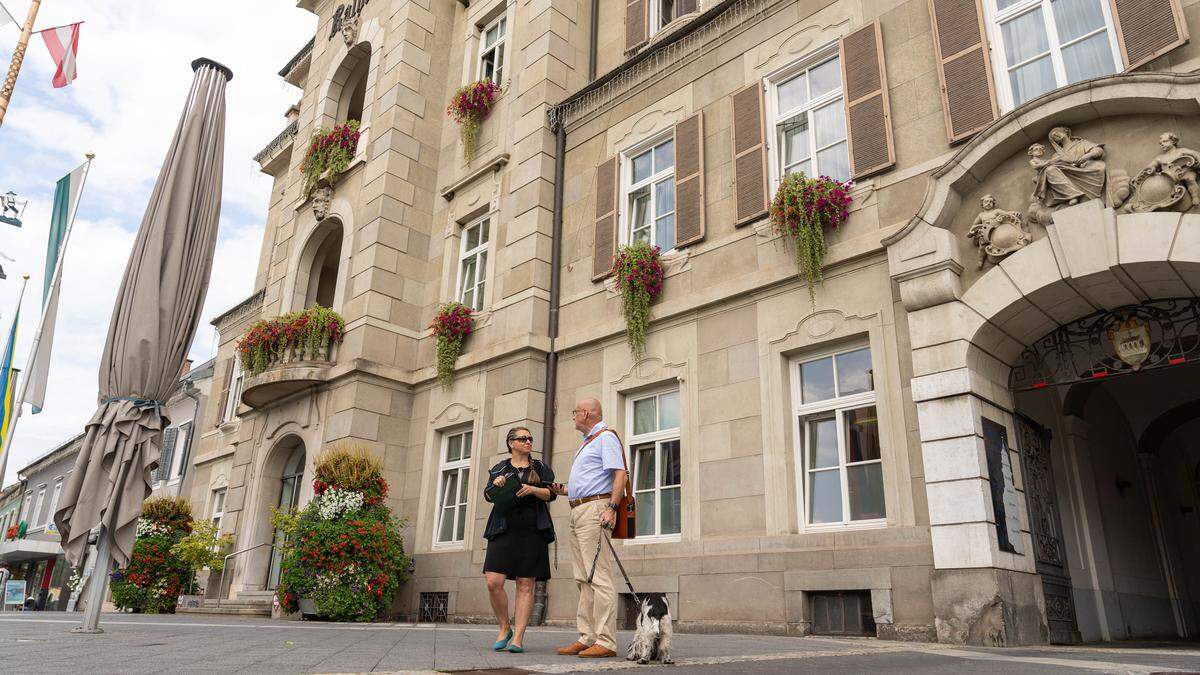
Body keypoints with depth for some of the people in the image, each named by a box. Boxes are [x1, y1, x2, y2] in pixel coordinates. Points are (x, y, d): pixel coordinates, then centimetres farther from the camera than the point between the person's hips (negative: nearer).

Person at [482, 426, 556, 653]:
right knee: (493, 582, -10)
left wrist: (533, 490, -16)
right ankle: (505, 628, 11)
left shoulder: (541, 469, 15)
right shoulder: (499, 469, 17)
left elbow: (551, 494, 4)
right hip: (504, 530, 0)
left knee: (526, 584, -4)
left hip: (532, 532, 0)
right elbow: (488, 495, 8)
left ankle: (518, 637, 0)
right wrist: (496, 485, -14)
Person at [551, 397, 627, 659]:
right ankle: (587, 638, 12)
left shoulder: (606, 437, -5)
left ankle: (606, 641, -12)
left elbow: (619, 474, -17)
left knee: (598, 576, -13)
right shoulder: (587, 442, 25)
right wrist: (566, 490, 16)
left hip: (594, 509, -10)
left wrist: (611, 508, -25)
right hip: (578, 511, 10)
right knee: (583, 579, 9)